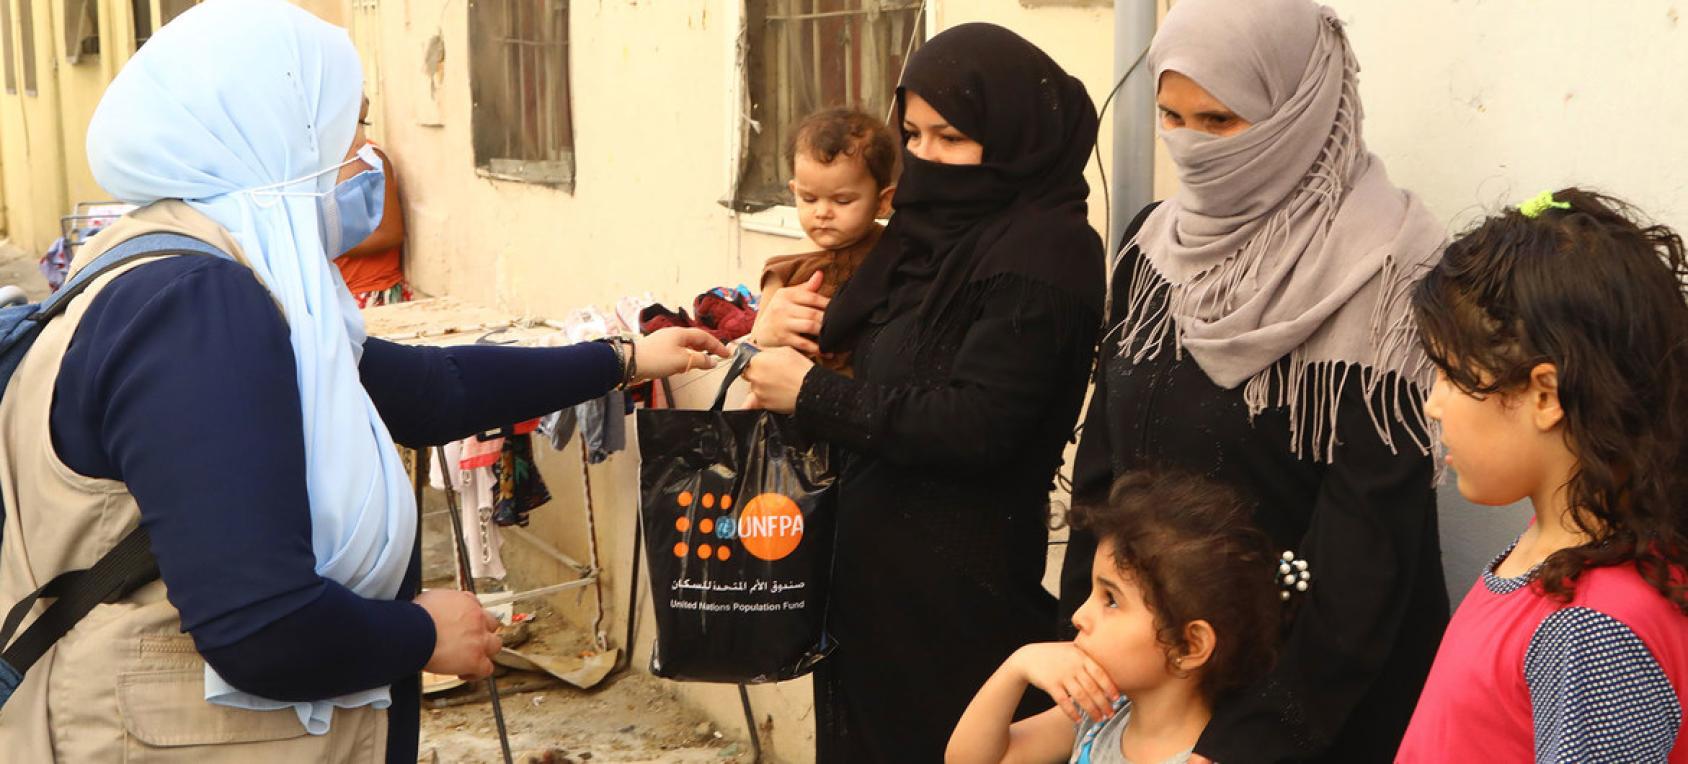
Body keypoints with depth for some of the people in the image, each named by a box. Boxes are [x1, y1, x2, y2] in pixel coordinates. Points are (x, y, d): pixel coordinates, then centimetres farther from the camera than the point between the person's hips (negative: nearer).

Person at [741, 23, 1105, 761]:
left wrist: (814, 395, -18)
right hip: (874, 552, 8)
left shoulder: (1043, 253, -16)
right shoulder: (942, 226, 10)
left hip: (957, 579, -8)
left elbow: (976, 427, -23)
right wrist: (795, 355, -3)